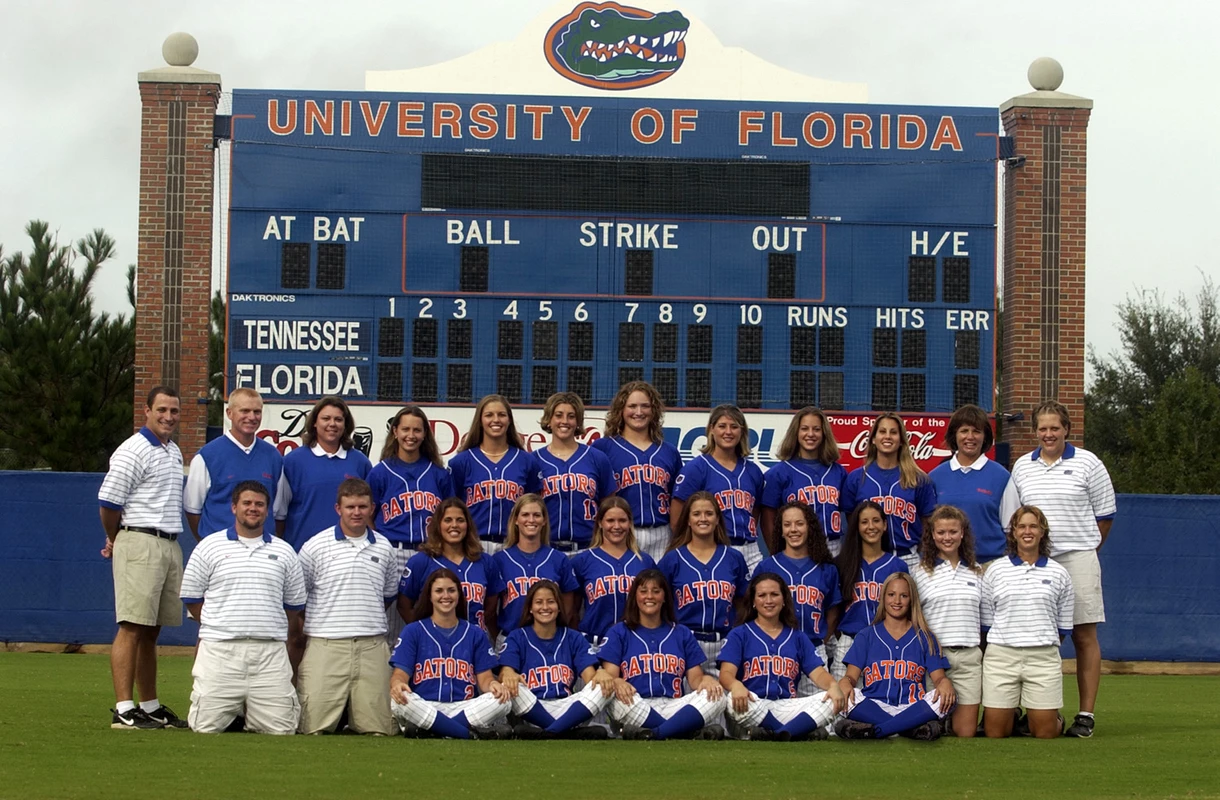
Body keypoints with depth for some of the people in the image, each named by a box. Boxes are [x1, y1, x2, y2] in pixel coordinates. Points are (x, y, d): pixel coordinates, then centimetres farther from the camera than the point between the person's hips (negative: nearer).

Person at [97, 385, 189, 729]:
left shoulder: (174, 452, 18)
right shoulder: (134, 450, -9)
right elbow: (108, 502, -12)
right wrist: (117, 541, 5)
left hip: (170, 545, 8)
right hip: (140, 544, -8)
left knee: (152, 630, 12)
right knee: (133, 627, -9)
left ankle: (150, 706, 17)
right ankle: (123, 710, -10)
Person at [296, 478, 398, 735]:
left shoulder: (383, 548, 13)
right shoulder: (315, 546, 2)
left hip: (372, 647, 3)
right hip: (324, 646, -3)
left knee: (376, 728, -1)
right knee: (314, 727, -8)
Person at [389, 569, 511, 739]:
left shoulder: (475, 634, 17)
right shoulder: (413, 631, 12)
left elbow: (484, 678, 10)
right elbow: (401, 673, 2)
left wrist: (493, 685, -16)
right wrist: (397, 684, -24)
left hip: (465, 708, 2)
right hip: (424, 708, -2)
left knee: (502, 701, -27)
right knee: (398, 701, -36)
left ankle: (426, 730, -29)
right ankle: (473, 733, -30)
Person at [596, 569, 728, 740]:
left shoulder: (682, 634, 20)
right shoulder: (619, 633, 13)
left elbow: (695, 678, 12)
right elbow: (610, 676, 3)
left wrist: (706, 680, -13)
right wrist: (616, 683, -23)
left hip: (673, 708, 2)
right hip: (635, 711, -2)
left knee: (716, 696, -25)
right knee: (617, 698, -37)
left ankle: (652, 735, -40)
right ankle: (695, 733, -36)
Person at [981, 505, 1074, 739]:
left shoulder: (1059, 573, 8)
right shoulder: (995, 571, 7)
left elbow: (1063, 625, 12)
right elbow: (986, 621, 10)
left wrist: (1046, 645, 9)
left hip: (1044, 658, 0)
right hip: (1001, 657, 0)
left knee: (1044, 733, -2)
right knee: (995, 733, -1)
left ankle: (1055, 718, 32)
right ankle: (1011, 717, 31)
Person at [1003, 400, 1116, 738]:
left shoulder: (1087, 463, 1)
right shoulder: (1022, 467, 11)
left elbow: (1105, 514, 6)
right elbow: (1011, 518, 17)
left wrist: (1085, 548, 8)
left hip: (1078, 558, -3)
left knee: (1084, 636, -3)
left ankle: (1086, 713, 1)